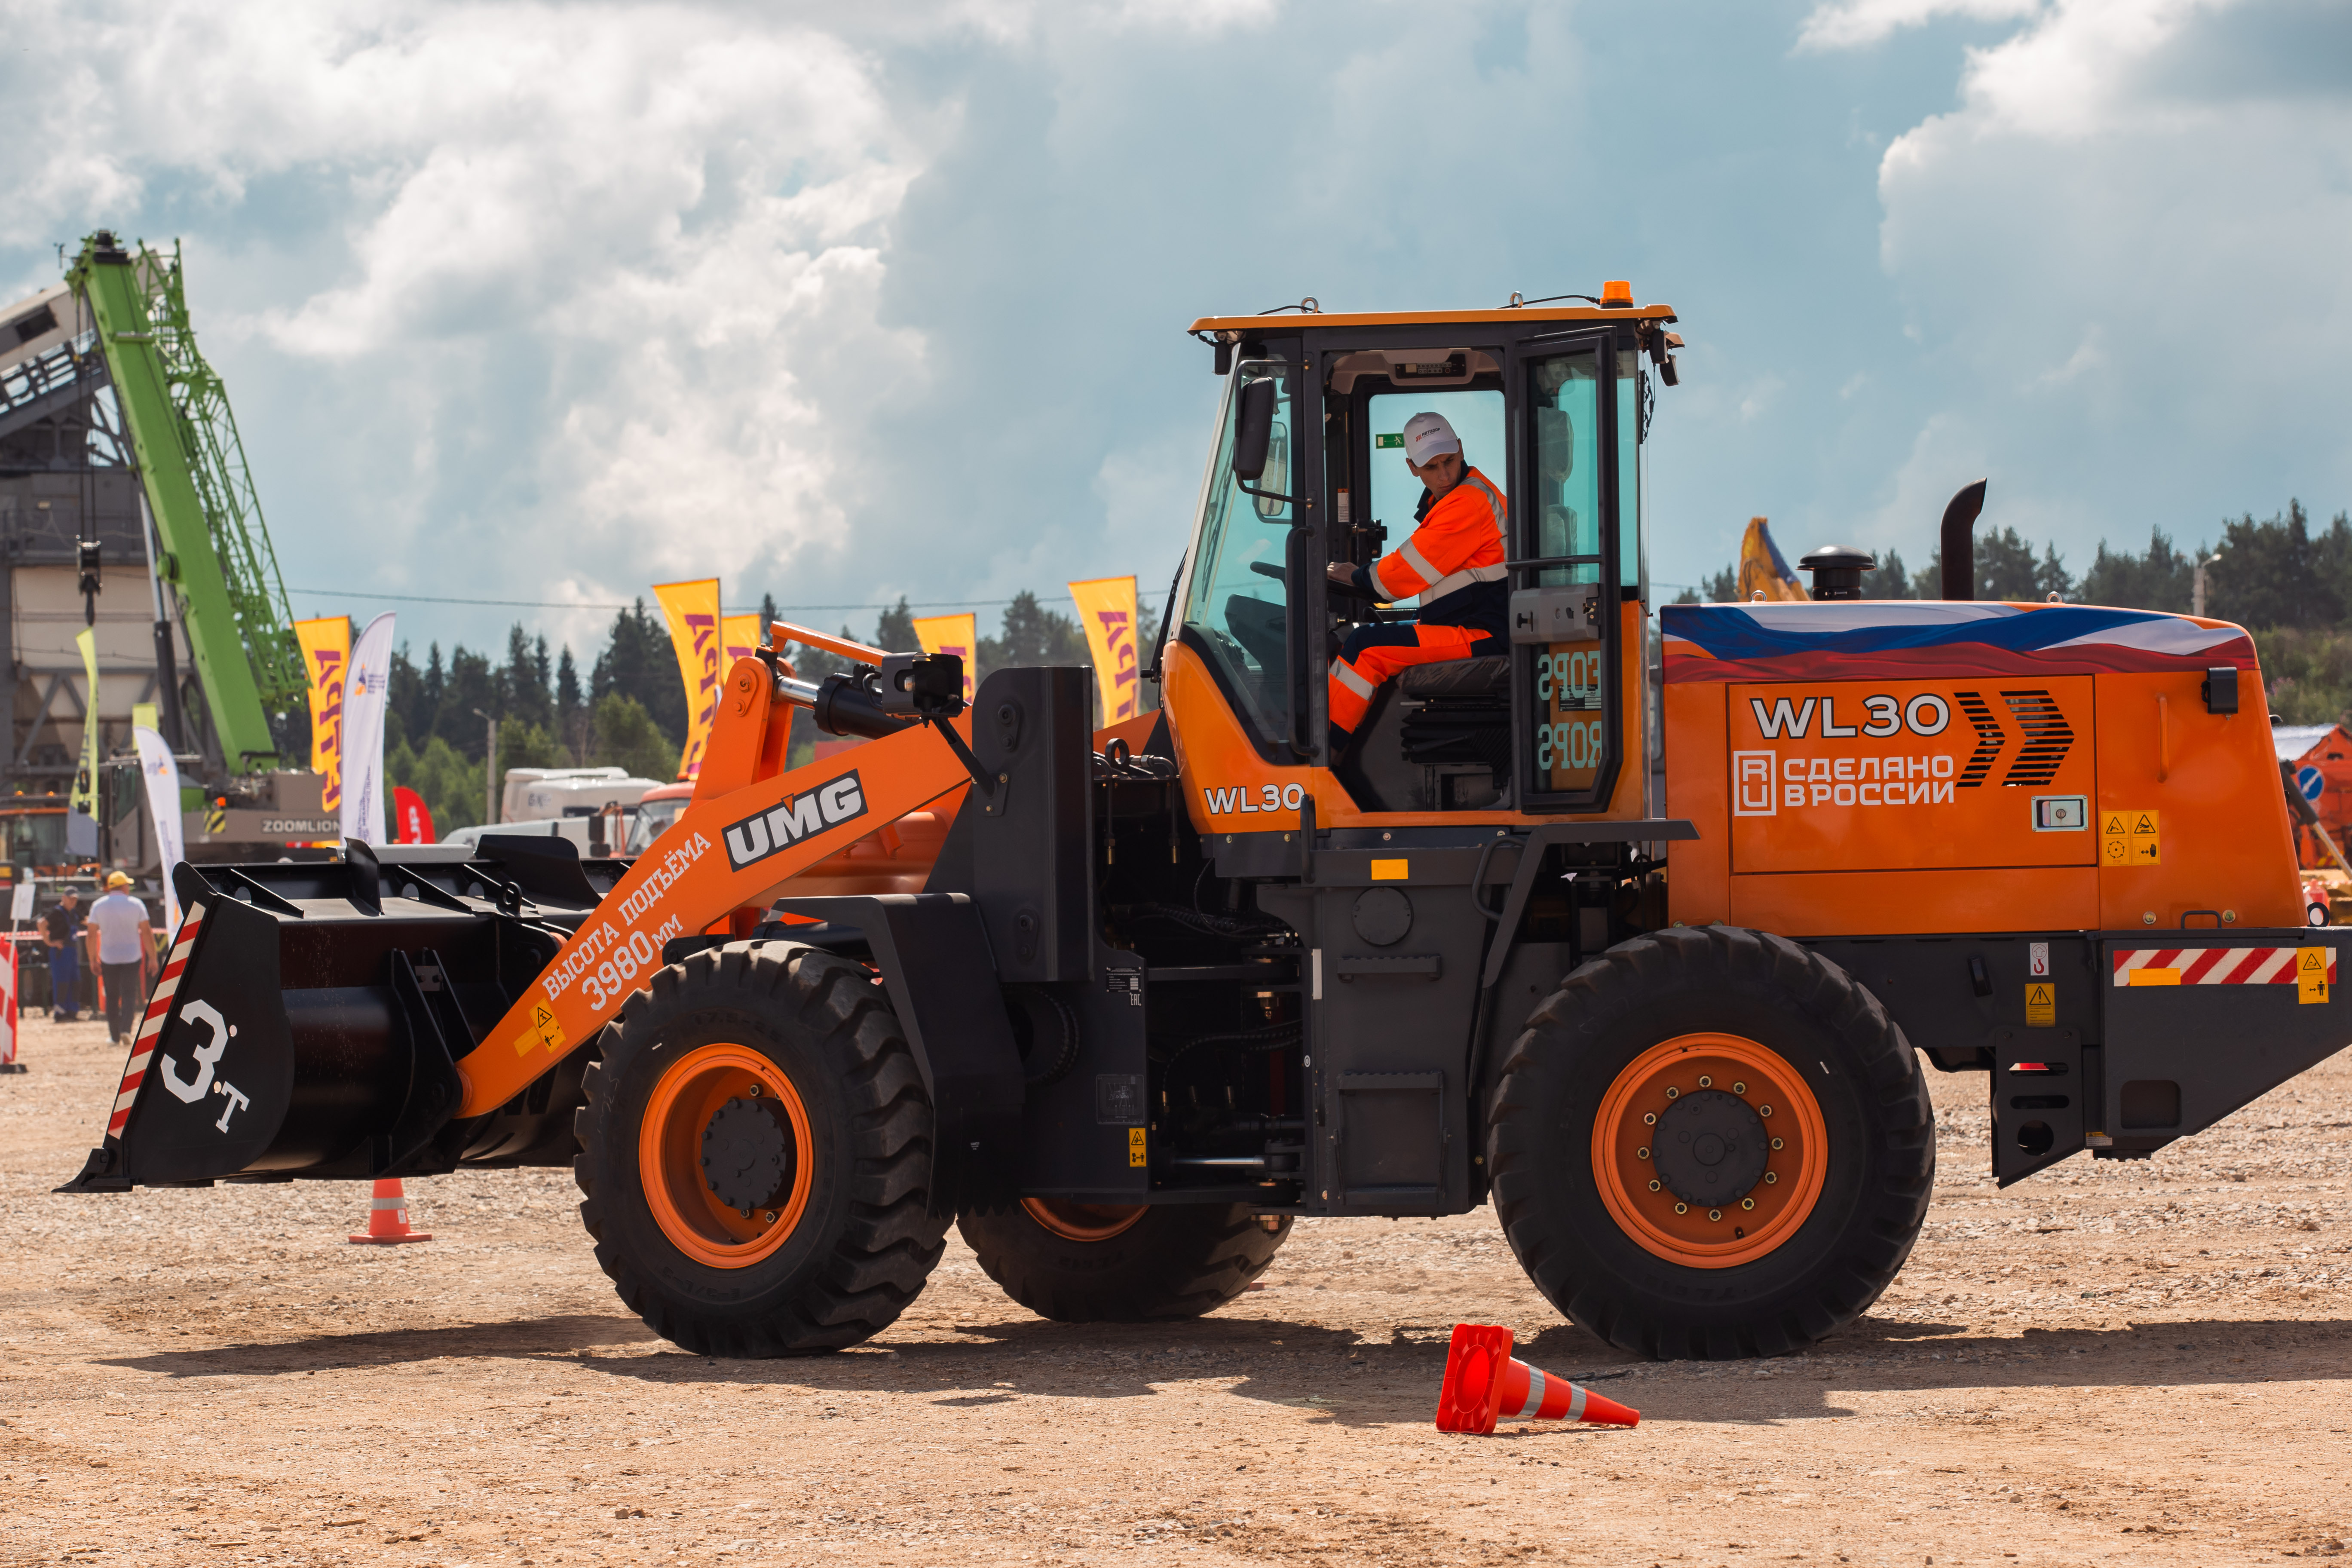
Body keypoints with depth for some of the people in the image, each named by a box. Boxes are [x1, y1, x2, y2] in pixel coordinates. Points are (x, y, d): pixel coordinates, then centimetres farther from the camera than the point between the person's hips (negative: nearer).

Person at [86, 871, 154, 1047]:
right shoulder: (136, 904, -4)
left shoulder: (98, 906, 0)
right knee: (129, 995, 0)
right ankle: (126, 1030, -19)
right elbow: (147, 932, -4)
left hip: (108, 959, 1)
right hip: (132, 957, -1)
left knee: (112, 998, 10)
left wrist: (93, 959, 6)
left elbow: (92, 934, -1)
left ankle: (115, 1036, 10)